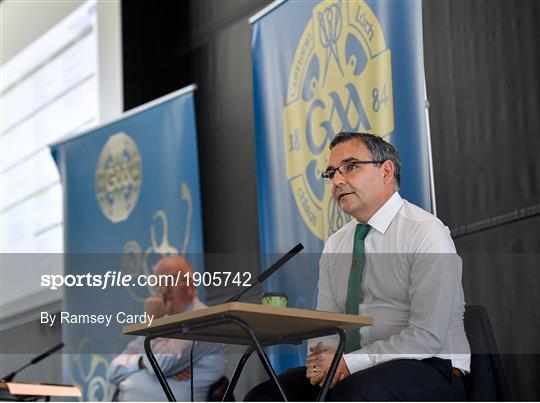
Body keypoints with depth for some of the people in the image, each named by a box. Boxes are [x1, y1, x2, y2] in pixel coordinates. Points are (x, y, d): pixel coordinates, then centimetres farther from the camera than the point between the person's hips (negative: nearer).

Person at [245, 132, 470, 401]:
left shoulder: (426, 233, -9)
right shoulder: (335, 245, 14)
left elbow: (428, 337, -17)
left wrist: (349, 362, -19)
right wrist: (321, 357, -13)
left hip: (430, 372, -6)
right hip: (349, 370, 7)